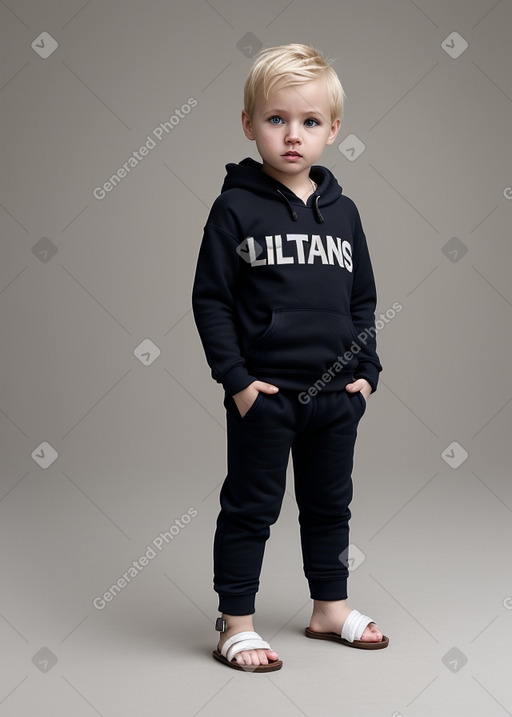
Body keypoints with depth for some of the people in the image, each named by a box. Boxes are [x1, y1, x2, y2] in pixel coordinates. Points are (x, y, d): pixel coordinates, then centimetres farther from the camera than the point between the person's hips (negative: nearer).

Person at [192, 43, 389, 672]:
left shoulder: (342, 212, 7)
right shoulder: (236, 208, -7)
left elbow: (363, 300, 14)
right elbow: (210, 298, -8)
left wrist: (366, 370, 5)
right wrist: (236, 378, -13)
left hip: (336, 391, 5)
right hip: (264, 391, -5)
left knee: (330, 504, 17)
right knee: (250, 507, 5)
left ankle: (331, 609, 33)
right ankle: (236, 624, 16)